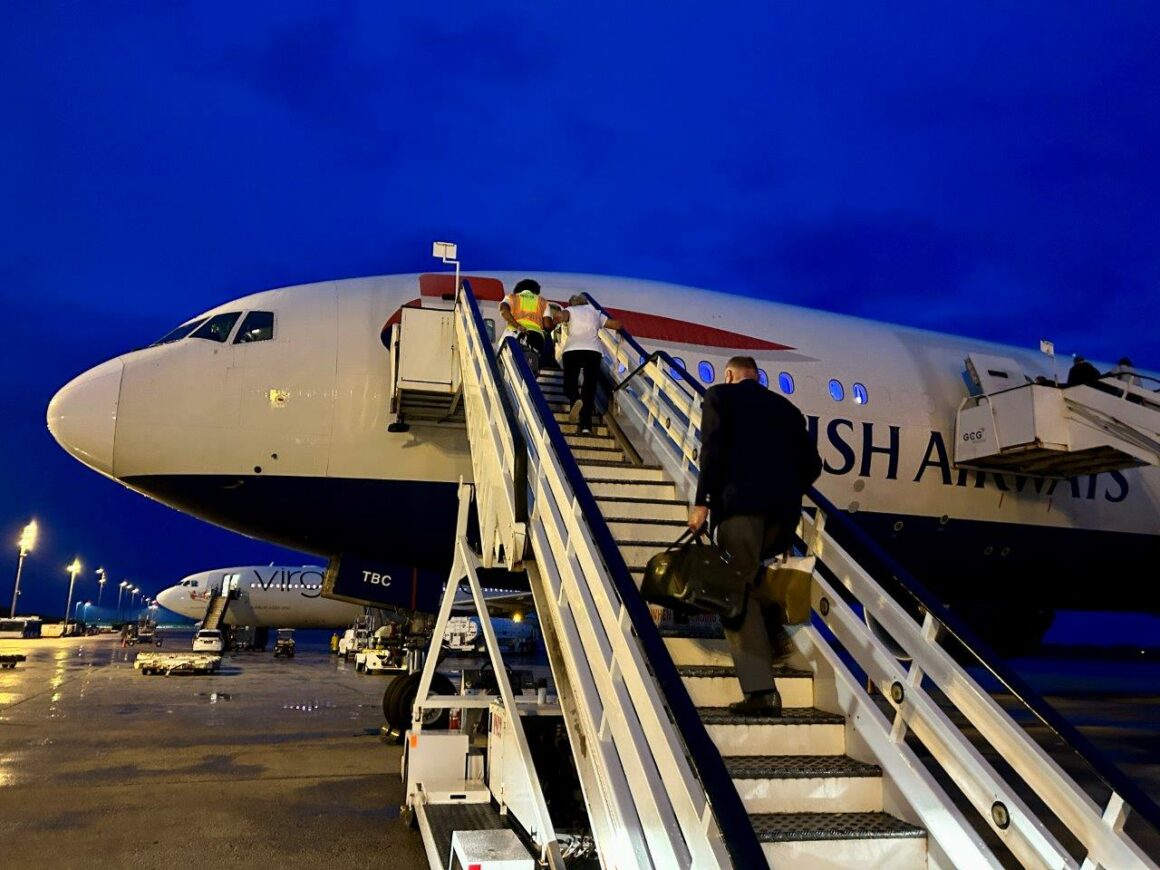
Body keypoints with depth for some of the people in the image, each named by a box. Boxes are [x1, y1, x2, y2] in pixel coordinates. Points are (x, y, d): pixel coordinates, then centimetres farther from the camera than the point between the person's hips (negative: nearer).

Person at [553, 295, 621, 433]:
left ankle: (575, 399, -24)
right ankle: (586, 425, -15)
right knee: (589, 387, 2)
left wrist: (557, 320, 15)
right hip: (593, 351, 2)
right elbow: (617, 324, 26)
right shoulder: (595, 312, 26)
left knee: (570, 384, 11)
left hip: (572, 350, -1)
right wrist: (599, 325, 42)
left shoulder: (571, 310, 17)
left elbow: (560, 315, -7)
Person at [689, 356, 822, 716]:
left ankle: (760, 690, -10)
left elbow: (713, 447, -5)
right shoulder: (785, 406, 23)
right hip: (785, 508, 5)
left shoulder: (719, 396, 11)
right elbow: (812, 463, 18)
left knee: (739, 591, -3)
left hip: (740, 501, -5)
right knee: (754, 574, 29)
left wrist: (702, 501, -6)